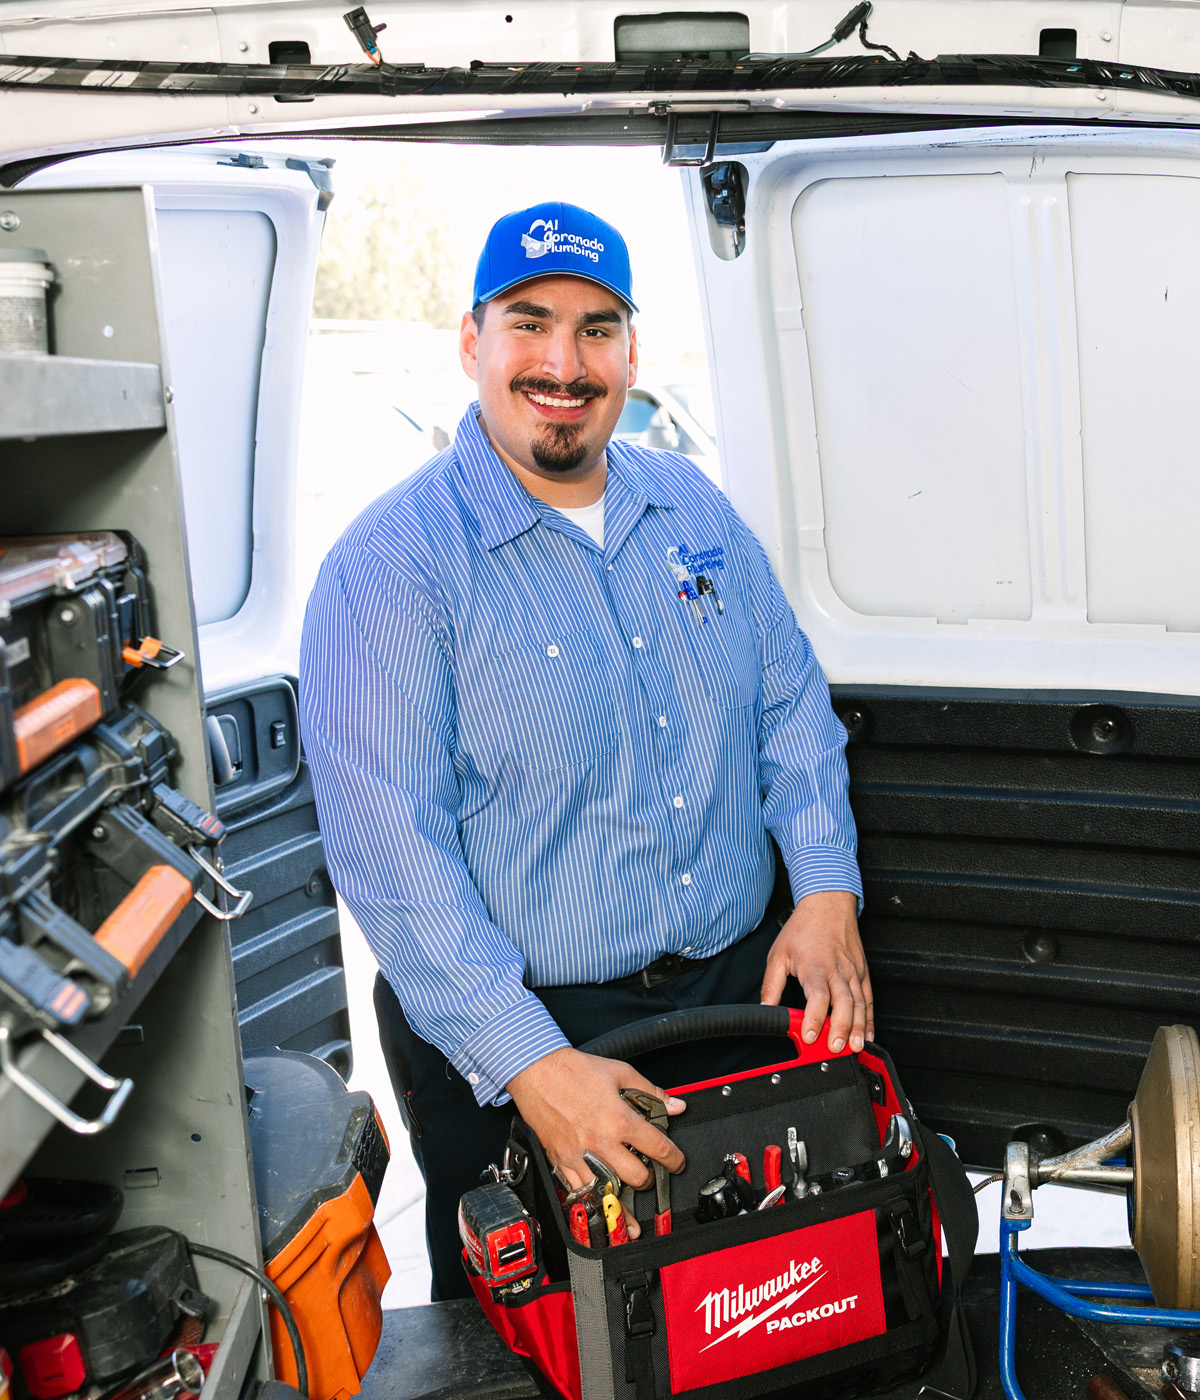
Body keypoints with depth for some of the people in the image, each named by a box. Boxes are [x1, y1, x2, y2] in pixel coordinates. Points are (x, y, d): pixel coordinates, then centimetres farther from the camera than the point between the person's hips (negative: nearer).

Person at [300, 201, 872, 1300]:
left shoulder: (694, 506, 6)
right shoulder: (392, 565, -15)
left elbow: (791, 704, 11)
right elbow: (390, 848, -21)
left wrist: (827, 891, -5)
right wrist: (532, 1062, -28)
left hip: (746, 991, 5)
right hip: (510, 1029, -5)